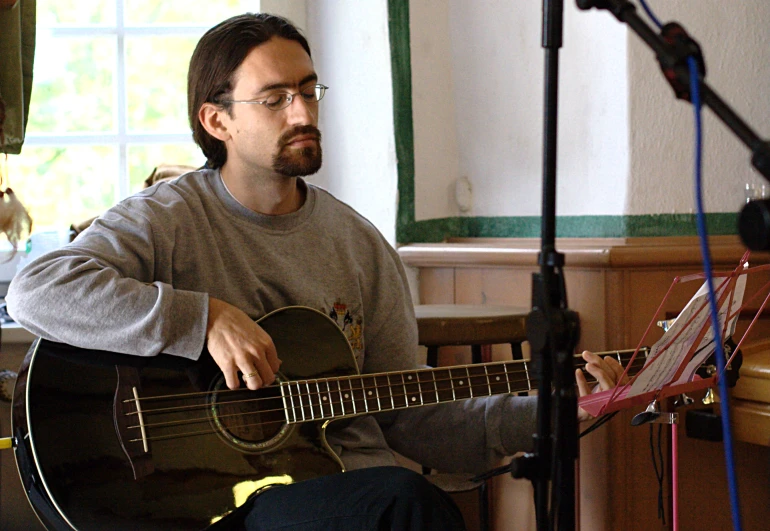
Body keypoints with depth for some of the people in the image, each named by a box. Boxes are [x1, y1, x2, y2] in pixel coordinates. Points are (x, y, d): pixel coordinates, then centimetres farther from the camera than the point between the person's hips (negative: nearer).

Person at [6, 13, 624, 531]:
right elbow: (36, 291, -17)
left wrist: (546, 413, 1)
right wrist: (204, 320, -20)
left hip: (356, 479, 5)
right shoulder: (169, 218, 0)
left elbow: (410, 420, 14)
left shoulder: (359, 244, 14)